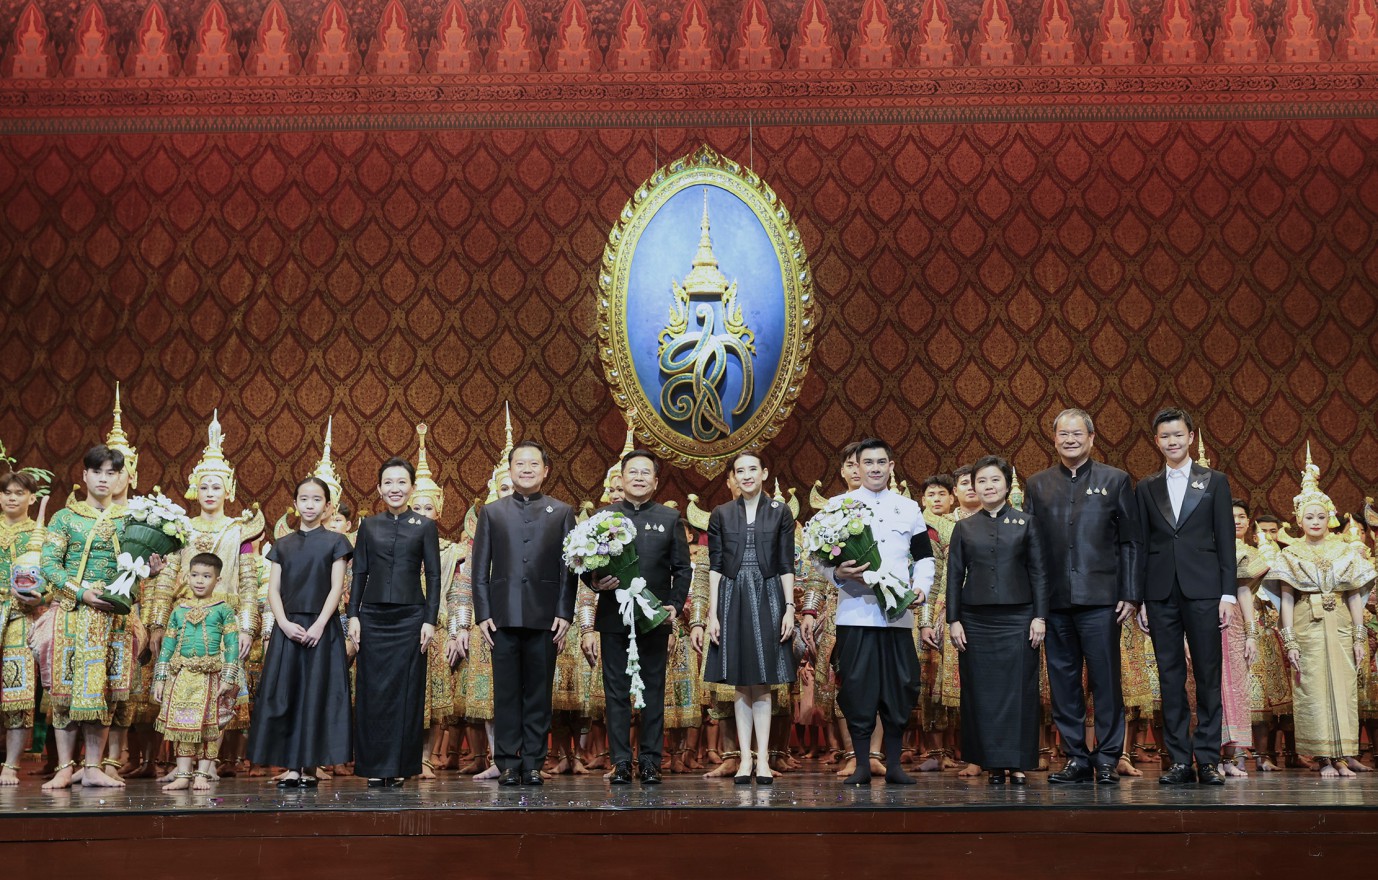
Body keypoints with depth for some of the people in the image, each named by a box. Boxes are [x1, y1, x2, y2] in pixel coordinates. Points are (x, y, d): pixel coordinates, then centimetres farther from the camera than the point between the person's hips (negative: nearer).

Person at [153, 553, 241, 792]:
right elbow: (167, 645, 13)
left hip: (209, 676, -3)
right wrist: (160, 679, 7)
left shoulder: (223, 609, 1)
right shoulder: (179, 611, 12)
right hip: (181, 675, 3)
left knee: (208, 725, -1)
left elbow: (232, 645, -3)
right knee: (181, 723, 4)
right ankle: (183, 774, 10)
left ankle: (203, 774, 6)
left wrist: (229, 678, -9)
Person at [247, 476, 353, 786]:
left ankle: (310, 766, 2)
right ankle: (291, 767, 4)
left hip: (321, 628, -3)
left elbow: (336, 588, -3)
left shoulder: (335, 542, 4)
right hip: (287, 627, 3)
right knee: (285, 694, -1)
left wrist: (319, 625, -14)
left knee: (316, 694, -3)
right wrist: (284, 623, -10)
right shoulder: (282, 545, 12)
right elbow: (273, 589, 6)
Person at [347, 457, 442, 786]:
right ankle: (374, 766, 11)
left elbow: (434, 576, 1)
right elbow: (359, 574, 9)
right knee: (373, 691, 2)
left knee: (406, 690, 1)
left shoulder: (425, 526, 3)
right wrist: (353, 615, 0)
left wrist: (430, 620, -6)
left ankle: (400, 765, 10)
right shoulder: (369, 526, 9)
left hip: (410, 617, -2)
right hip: (373, 617, 2)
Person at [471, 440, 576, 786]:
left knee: (539, 693, 4)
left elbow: (569, 567, 5)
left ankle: (533, 764, 10)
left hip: (545, 616, 0)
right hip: (503, 616, 1)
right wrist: (482, 613, -1)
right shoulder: (491, 512, 11)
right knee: (506, 692, 3)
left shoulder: (562, 513, 10)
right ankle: (508, 764, 9)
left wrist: (565, 612, -3)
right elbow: (480, 568, 7)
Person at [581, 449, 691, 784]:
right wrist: (595, 582, -17)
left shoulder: (669, 518, 8)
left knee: (653, 691, 5)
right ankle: (621, 763, 10)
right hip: (613, 617, 0)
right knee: (616, 692, 3)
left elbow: (682, 569, 7)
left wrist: (675, 606, -6)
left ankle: (650, 762, 12)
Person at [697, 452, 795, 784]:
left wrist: (789, 608, -5)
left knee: (762, 684, 2)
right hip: (732, 601, 1)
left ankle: (762, 759, 5)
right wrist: (712, 614, -2)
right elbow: (715, 567, 4)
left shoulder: (780, 512, 4)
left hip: (767, 600, -1)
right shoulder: (721, 514, 6)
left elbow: (786, 565, 3)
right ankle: (745, 759, 9)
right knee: (741, 684, 4)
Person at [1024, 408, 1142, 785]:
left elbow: (1132, 542, 4)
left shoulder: (1116, 480, 7)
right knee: (1063, 681, 6)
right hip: (1054, 601, 3)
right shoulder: (1037, 484, 12)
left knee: (1105, 679, 0)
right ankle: (1075, 758, 15)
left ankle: (1107, 758, 10)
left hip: (1100, 598, -2)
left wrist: (1131, 594, -4)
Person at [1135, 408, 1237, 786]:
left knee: (1208, 675, 0)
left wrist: (1228, 593, -4)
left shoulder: (1215, 481, 8)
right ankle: (1180, 760, 8)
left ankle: (1208, 758, 7)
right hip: (1160, 593, 2)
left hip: (1202, 590, -2)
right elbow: (1141, 544, 10)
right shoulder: (1146, 488, 12)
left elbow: (1225, 540, 4)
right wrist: (1140, 598, 4)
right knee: (1170, 676, 3)